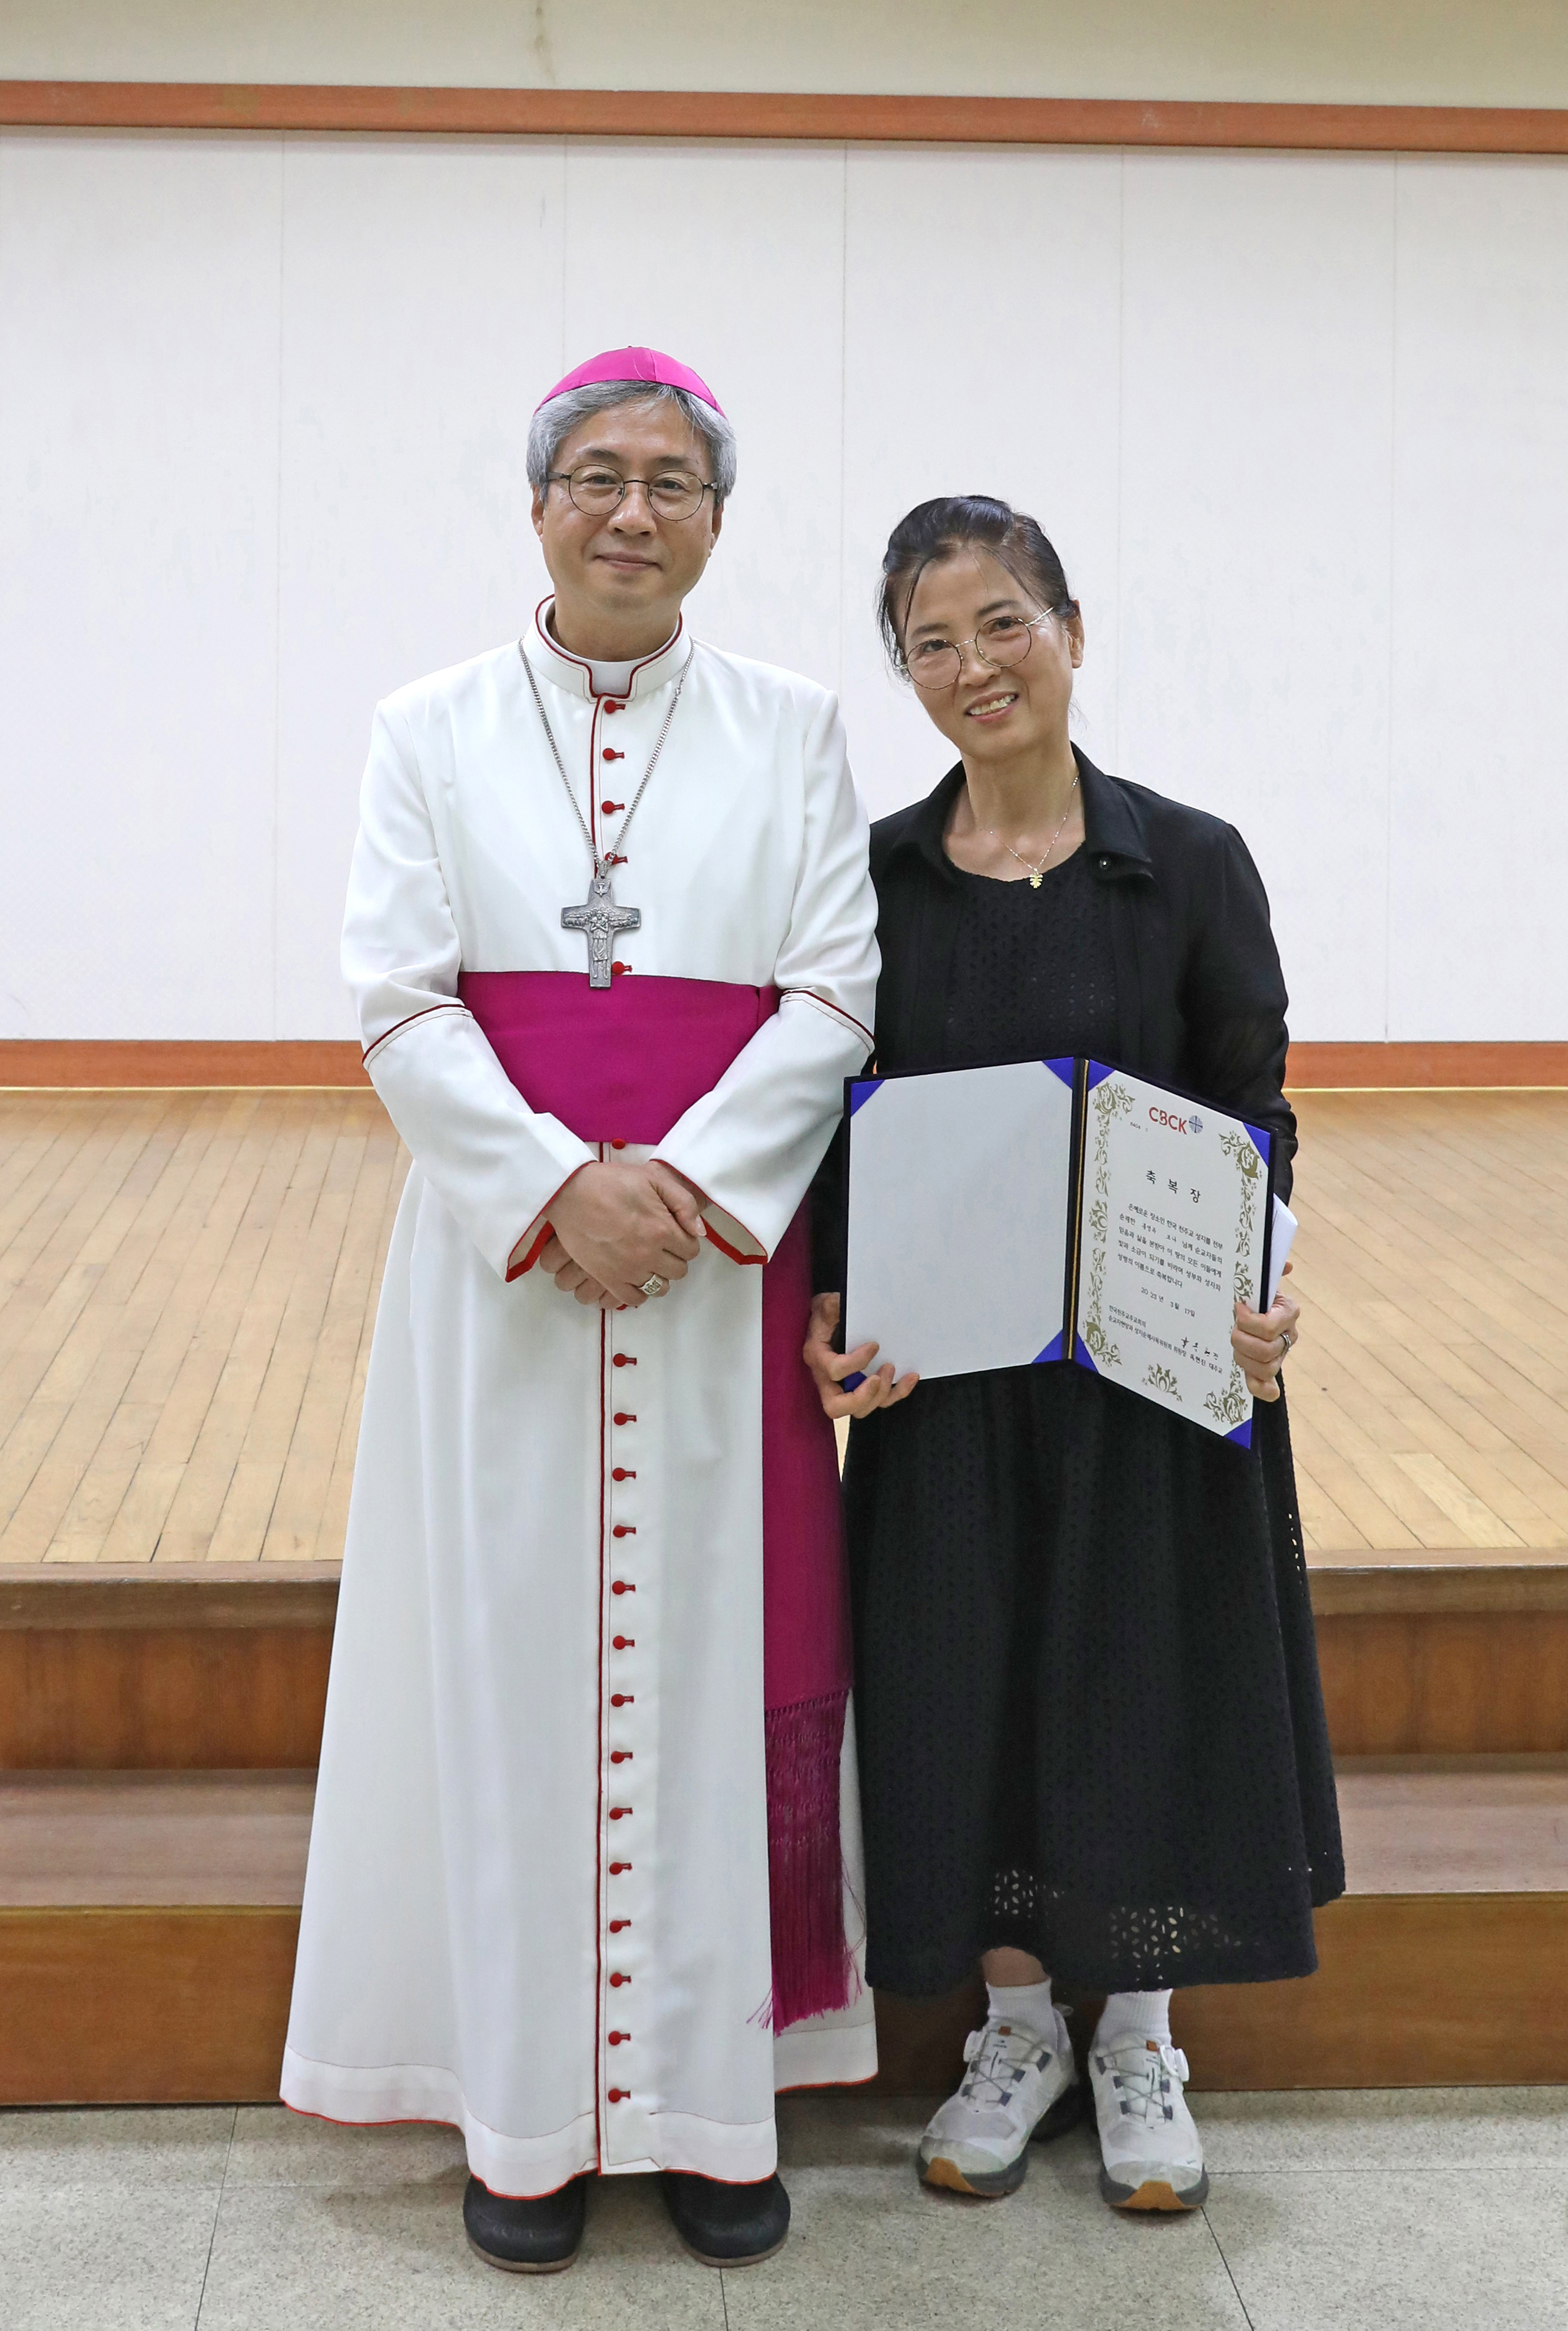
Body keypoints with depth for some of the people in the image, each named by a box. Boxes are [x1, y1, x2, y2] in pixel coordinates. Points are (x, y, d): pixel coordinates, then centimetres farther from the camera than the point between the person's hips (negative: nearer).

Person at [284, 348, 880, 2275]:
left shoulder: (793, 732, 7)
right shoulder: (431, 733, 6)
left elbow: (837, 994, -1)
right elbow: (398, 996, -3)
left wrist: (683, 1184, -15)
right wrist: (558, 1185, -16)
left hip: (726, 1262, 0)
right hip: (502, 1267, 0)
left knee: (718, 1664, 4)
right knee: (512, 1666, 4)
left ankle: (713, 2101, 16)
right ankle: (524, 2110, 15)